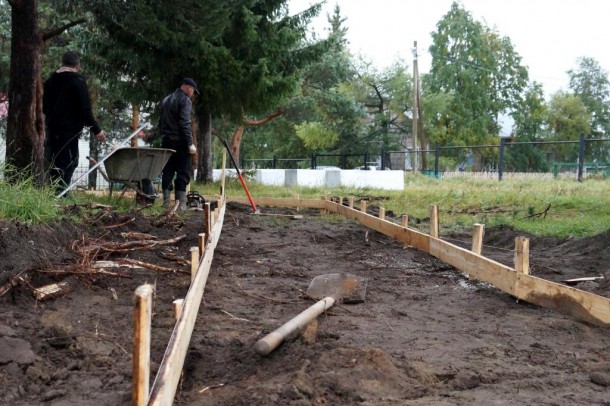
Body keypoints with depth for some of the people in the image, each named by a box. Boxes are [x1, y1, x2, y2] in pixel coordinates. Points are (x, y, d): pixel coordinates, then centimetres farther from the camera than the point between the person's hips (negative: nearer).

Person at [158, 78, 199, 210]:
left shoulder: (166, 100, 20)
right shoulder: (185, 100, -7)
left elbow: (161, 122, 24)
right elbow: (185, 124, -17)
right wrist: (190, 144, -18)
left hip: (166, 142, 8)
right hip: (180, 142, -7)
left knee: (167, 172, 9)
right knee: (182, 173, -5)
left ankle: (166, 202, 8)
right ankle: (181, 203, -9)